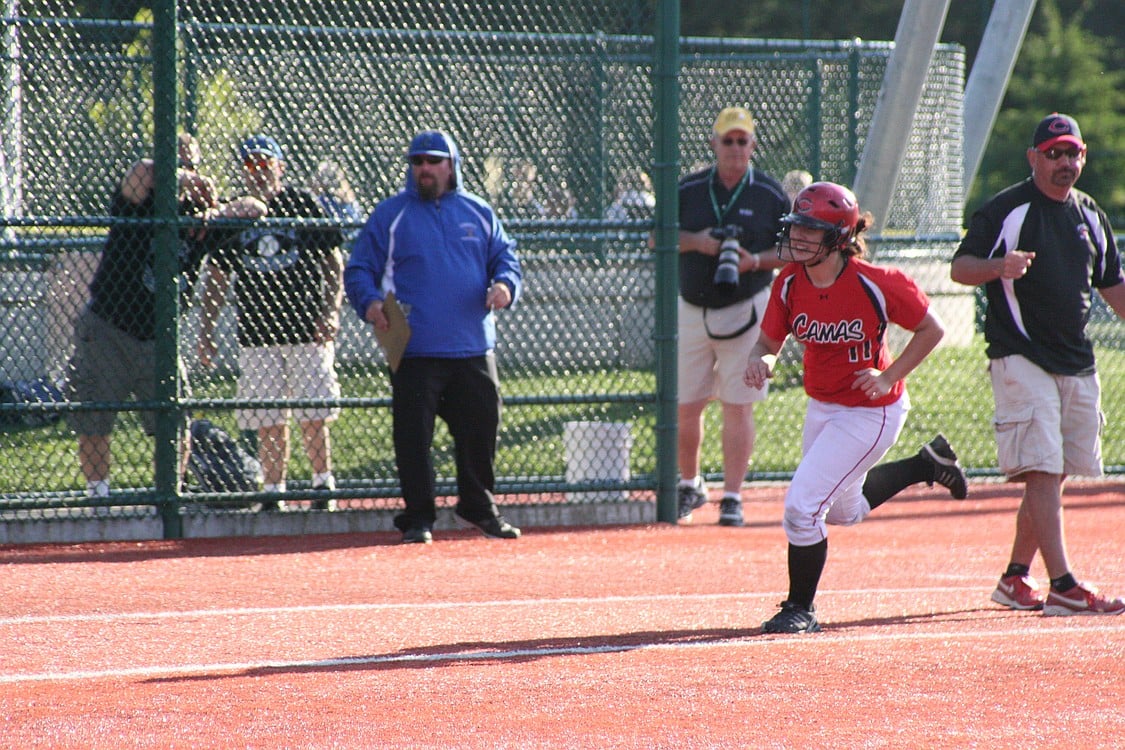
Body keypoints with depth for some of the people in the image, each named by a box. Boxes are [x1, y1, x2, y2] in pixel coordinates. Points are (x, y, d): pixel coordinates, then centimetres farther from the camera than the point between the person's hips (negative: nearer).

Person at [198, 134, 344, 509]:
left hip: (307, 328, -3)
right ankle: (273, 491, 7)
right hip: (256, 334, 3)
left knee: (313, 416, -5)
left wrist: (330, 310, -10)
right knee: (268, 421, 1)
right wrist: (206, 331, 8)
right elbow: (217, 278, 15)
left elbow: (333, 262, 3)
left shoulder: (303, 204, 2)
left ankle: (323, 483, 7)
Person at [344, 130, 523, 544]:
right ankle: (418, 516, 6)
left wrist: (505, 284, -5)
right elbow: (359, 269, 4)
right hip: (415, 350, -3)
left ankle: (478, 506, 25)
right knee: (413, 434, -3)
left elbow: (505, 257, 17)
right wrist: (369, 302, -16)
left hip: (473, 349, 3)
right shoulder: (389, 215, 5)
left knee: (481, 428, 8)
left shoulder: (479, 213, 13)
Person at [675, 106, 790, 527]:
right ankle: (690, 486, 26)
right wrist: (695, 242, -12)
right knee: (685, 408, 6)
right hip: (692, 311, 3)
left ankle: (732, 498, -1)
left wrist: (756, 261, -17)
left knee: (737, 406, -4)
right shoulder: (688, 190, 4)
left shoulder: (769, 195, -1)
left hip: (744, 310, -2)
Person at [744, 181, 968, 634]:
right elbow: (769, 341, -1)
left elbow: (931, 329, -12)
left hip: (871, 414, -7)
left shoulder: (875, 285, -24)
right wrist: (759, 360, -25)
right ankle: (927, 465, 48)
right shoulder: (790, 284, -10)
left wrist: (888, 378, -20)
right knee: (844, 510, 27)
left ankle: (801, 609, 5)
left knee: (802, 505, -15)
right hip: (821, 407, 7)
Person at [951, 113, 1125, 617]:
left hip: (1077, 364, 7)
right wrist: (999, 267, -24)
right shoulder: (1004, 210, -3)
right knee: (1042, 471, -13)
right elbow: (960, 267, -5)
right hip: (1021, 361, -7)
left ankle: (1015, 579, 20)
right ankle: (1062, 588, -19)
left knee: (1052, 476, 8)